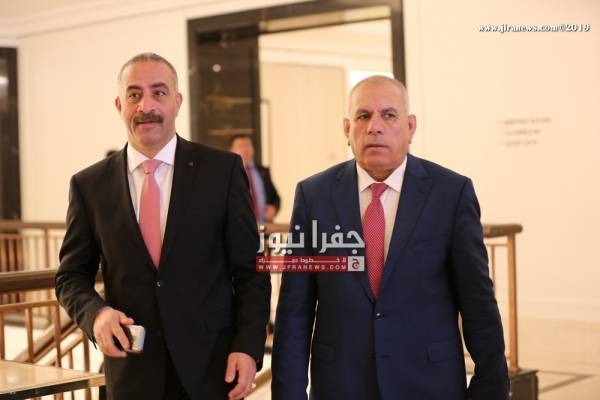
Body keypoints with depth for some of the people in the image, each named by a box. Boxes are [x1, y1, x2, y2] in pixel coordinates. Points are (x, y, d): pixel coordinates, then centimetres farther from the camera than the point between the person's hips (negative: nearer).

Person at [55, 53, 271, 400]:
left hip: (212, 368, -1)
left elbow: (250, 270, -1)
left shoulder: (223, 169, -3)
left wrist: (249, 347, -9)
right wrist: (96, 313, -12)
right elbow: (71, 276, 8)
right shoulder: (90, 185, 1)